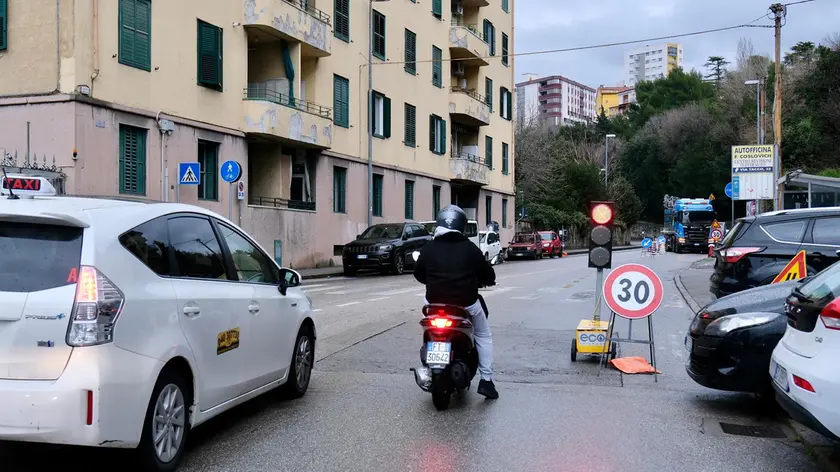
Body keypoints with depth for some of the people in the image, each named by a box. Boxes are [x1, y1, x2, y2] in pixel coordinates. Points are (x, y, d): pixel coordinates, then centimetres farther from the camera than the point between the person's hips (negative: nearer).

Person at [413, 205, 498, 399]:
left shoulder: (429, 248, 0)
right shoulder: (469, 248, -5)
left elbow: (418, 274, 12)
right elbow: (488, 275, 0)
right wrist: (485, 280, 23)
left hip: (435, 301, 2)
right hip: (466, 302, -2)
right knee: (484, 335, 20)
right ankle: (486, 380, 9)